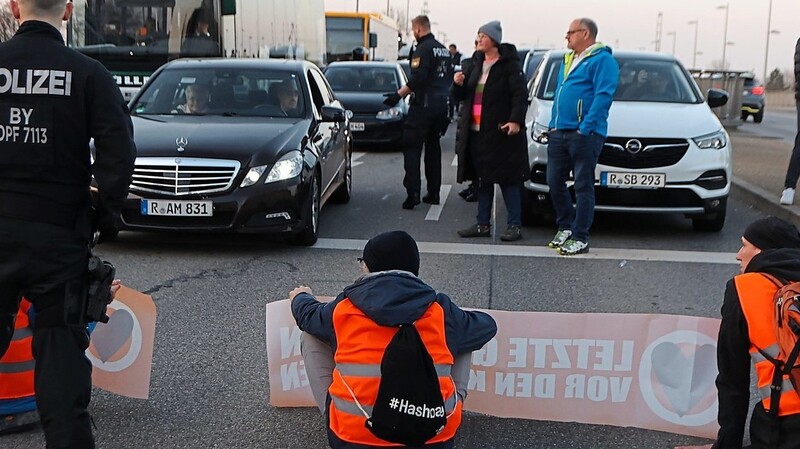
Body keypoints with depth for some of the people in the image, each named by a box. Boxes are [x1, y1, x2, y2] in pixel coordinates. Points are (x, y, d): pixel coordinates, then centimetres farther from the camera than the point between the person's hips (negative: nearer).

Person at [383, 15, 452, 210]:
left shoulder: (423, 49, -13)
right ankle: (433, 192, 17)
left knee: (411, 148, -6)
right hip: (441, 104, 8)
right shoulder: (443, 50, 14)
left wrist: (398, 95, -20)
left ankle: (413, 192, -15)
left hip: (424, 105, -8)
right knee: (433, 147, 15)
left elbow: (417, 79, -23)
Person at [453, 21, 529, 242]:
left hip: (501, 132, -7)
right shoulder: (476, 64, 15)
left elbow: (520, 94, -14)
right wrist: (458, 84, -3)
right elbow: (461, 96, 18)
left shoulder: (509, 65, -6)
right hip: (477, 133, 7)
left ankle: (515, 225, 3)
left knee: (508, 179, -3)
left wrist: (516, 120, -26)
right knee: (483, 180, 11)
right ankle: (483, 224, 17)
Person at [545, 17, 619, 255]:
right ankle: (565, 227, 24)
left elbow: (604, 96, -16)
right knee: (554, 182, 9)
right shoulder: (568, 61, 21)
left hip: (584, 135, -8)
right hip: (560, 133, 8)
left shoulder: (602, 60, -7)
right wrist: (554, 124, 14)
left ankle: (580, 238, 1)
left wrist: (586, 128, -20)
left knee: (583, 186, -3)